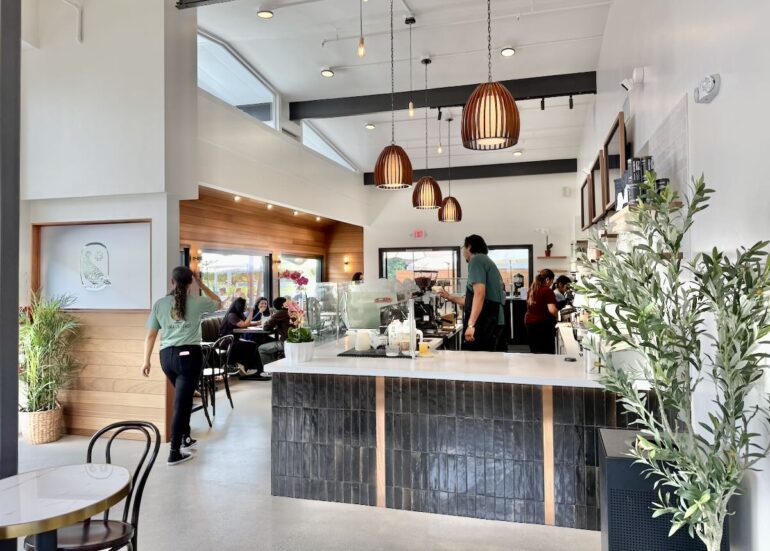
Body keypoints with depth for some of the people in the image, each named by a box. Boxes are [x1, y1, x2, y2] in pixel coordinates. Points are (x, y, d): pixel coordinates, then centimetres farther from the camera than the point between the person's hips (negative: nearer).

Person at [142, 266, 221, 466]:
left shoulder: (159, 304, 5)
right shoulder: (197, 303, 0)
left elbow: (150, 335, 7)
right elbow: (218, 303, 21)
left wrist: (146, 360, 14)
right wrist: (201, 284, 18)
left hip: (167, 356, 4)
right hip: (189, 355, -4)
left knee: (183, 397, 23)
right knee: (182, 402, -1)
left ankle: (186, 437, 37)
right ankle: (175, 453, 2)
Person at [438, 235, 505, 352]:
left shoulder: (476, 260, -6)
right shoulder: (486, 261, 24)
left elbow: (479, 294, -21)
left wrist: (471, 324, -27)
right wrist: (450, 297, 38)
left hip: (484, 323, -10)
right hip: (492, 322, 10)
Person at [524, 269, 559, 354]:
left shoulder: (531, 290, 9)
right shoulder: (548, 291, -13)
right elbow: (552, 310, -22)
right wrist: (557, 314, -2)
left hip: (529, 322, 7)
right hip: (544, 324, -7)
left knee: (534, 351, 13)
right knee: (547, 353, -2)